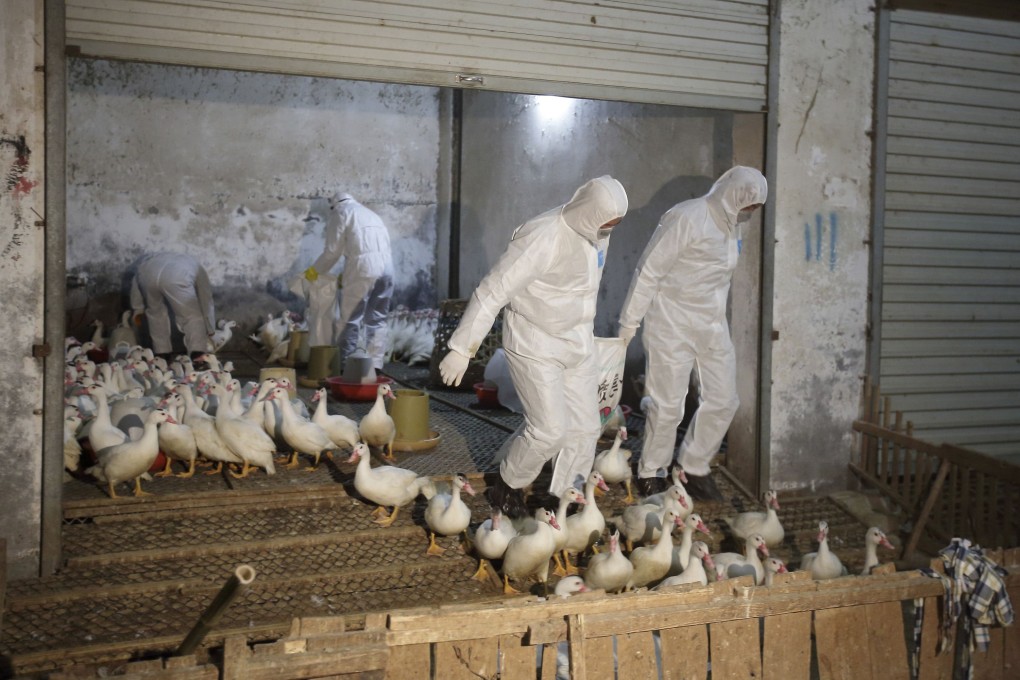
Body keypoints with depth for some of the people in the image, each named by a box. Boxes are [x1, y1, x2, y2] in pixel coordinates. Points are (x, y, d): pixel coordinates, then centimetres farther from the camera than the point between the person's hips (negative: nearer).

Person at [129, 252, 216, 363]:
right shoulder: (198, 270, 37)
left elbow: (136, 282, 36)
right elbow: (206, 303, 37)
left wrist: (137, 309, 42)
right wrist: (209, 332, 45)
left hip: (147, 272, 3)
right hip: (176, 277, -3)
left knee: (155, 312, 26)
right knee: (192, 316, 12)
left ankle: (162, 352, 29)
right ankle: (198, 354, 2)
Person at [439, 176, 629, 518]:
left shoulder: (595, 231, -2)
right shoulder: (542, 238, -26)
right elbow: (491, 292, -25)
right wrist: (461, 349, -25)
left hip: (578, 344, 8)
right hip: (535, 346, -7)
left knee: (585, 428, 7)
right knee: (550, 429, -8)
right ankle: (507, 488, 18)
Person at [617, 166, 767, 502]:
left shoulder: (731, 225, 7)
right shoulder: (687, 218, -18)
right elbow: (649, 271, -16)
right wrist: (629, 323, -14)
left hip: (712, 326, 8)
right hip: (672, 326, -8)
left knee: (723, 400, 7)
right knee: (668, 405, 0)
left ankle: (694, 468, 24)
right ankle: (651, 474, 19)